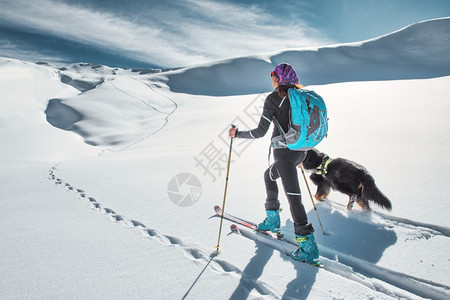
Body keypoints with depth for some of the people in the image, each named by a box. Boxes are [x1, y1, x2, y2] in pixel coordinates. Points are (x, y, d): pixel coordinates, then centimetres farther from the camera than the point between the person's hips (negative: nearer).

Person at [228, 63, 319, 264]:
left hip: (284, 151, -8)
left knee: (293, 196, -7)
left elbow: (260, 132, -11)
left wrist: (237, 134, 3)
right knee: (269, 175, 28)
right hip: (301, 150, 8)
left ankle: (309, 247, -5)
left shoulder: (274, 98, -9)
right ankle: (273, 220, 34)